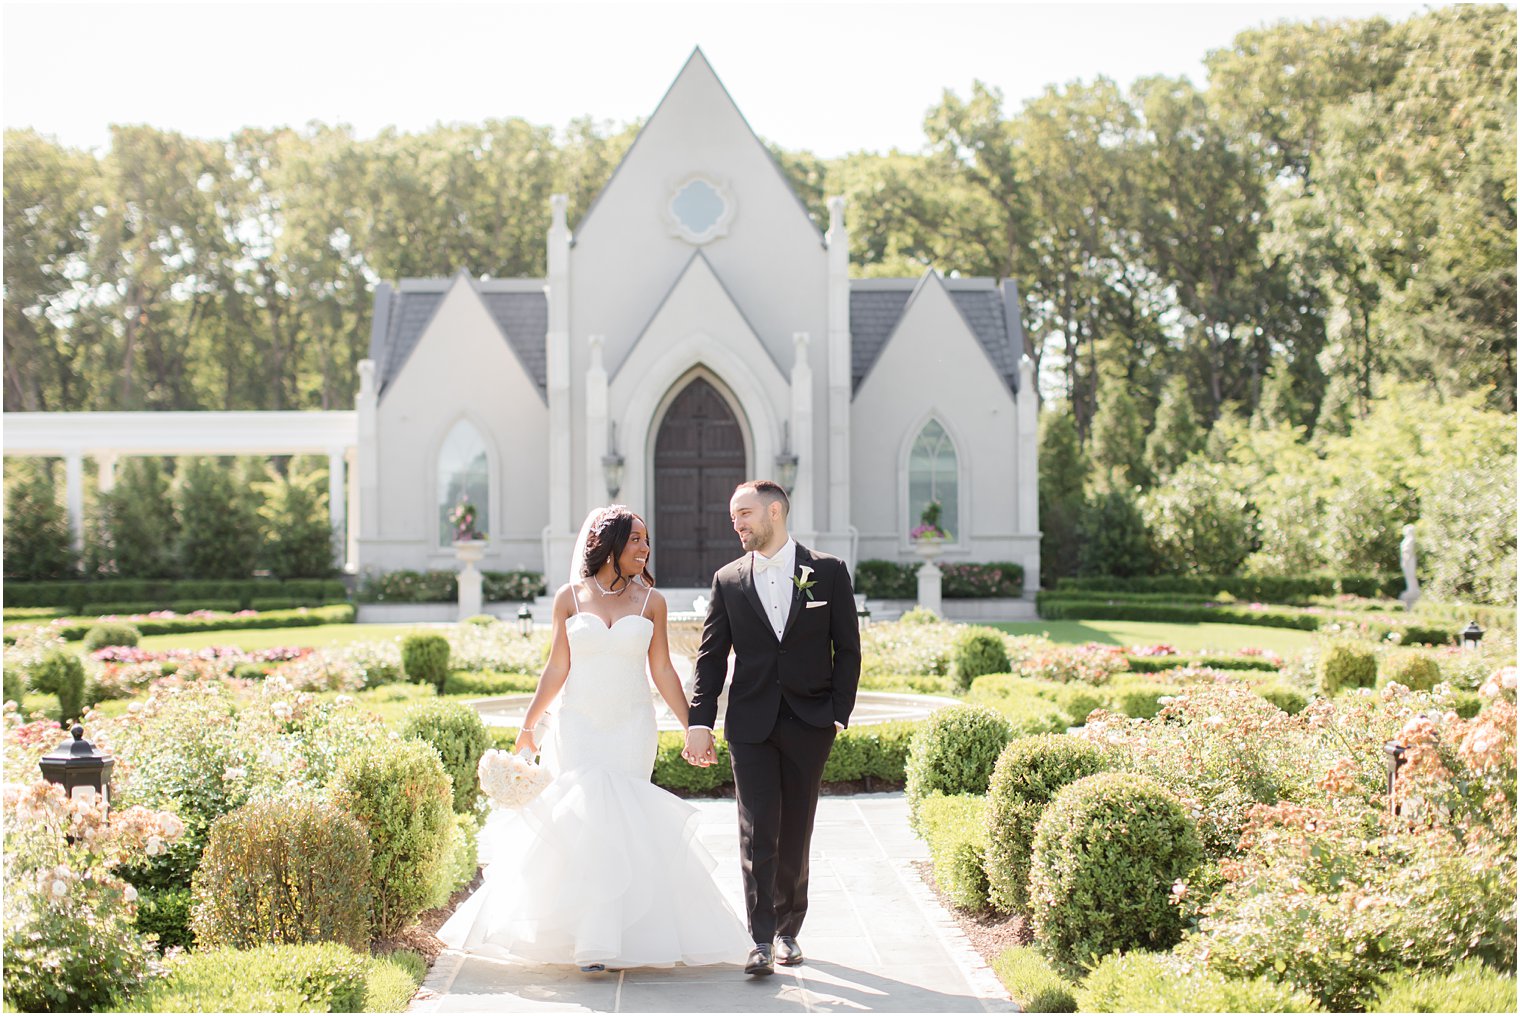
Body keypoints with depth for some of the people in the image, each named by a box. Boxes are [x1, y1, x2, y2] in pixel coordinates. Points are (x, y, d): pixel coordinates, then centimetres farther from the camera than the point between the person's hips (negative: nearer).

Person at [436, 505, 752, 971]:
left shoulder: (651, 601, 3)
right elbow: (557, 668, 6)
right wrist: (528, 724, 5)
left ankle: (608, 939, 9)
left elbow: (663, 672, 6)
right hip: (576, 727, 0)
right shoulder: (570, 597, 2)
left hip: (631, 728, 0)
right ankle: (580, 934, 7)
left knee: (621, 823, -2)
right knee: (576, 822, -5)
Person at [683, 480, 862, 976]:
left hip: (808, 724, 0)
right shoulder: (728, 580, 6)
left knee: (795, 833, 7)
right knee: (757, 833, -7)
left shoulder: (828, 572, 2)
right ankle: (762, 941, -5)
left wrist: (839, 713, -4)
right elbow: (711, 656, 6)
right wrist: (700, 722, -3)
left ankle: (788, 929, 21)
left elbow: (847, 649, 3)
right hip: (750, 724, 1)